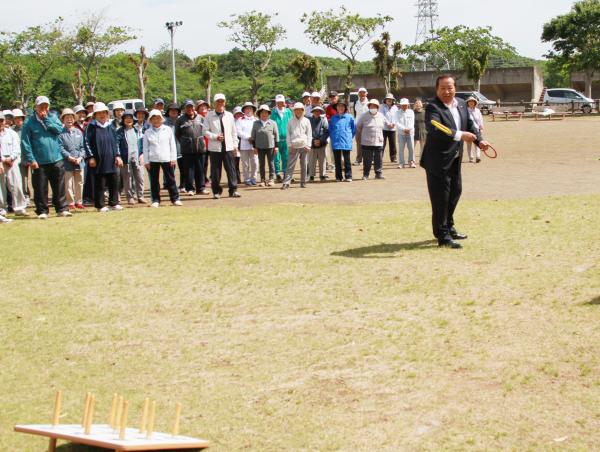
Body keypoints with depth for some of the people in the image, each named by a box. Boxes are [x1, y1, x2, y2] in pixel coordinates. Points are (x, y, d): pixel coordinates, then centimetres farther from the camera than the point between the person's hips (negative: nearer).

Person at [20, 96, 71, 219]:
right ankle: (42, 211, 11)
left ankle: (62, 208, 13)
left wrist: (46, 119, -9)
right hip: (39, 162, -2)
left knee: (59, 186, 6)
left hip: (56, 160, 2)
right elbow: (25, 143, -5)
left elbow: (59, 129, -8)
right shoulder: (29, 123, -2)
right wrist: (30, 159, -12)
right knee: (40, 188, 2)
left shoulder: (53, 118, 9)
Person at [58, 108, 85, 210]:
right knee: (68, 184, -1)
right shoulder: (61, 133, -3)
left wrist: (80, 157, -8)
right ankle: (70, 202, 7)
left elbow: (83, 147, 7)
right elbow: (60, 148, -10)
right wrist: (70, 157, -18)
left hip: (79, 162, 4)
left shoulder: (78, 132, 10)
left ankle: (78, 201, 20)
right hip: (67, 163, -4)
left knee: (79, 183, 10)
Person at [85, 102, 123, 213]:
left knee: (114, 183, 8)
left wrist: (117, 155, 8)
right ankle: (100, 205, 5)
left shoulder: (110, 126, 13)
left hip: (111, 160, 5)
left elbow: (116, 142, 17)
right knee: (100, 184, -2)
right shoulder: (91, 127, -2)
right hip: (99, 161, -5)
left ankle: (113, 203, 18)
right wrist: (90, 157, -12)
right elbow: (87, 142, -5)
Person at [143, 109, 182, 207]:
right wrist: (146, 161, 0)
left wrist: (173, 158, 0)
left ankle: (175, 198, 9)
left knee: (171, 180, 3)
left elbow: (172, 145, 6)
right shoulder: (147, 132, 5)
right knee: (154, 181, 4)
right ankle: (155, 200, 11)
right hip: (153, 160, 0)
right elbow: (145, 148, 6)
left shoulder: (167, 130, 5)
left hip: (166, 159, 0)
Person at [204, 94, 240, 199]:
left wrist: (235, 145, 9)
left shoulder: (229, 115, 9)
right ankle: (216, 191, 11)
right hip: (215, 148, -2)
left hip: (228, 147, 2)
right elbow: (206, 131, 0)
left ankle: (233, 190, 3)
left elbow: (234, 131, 13)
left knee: (231, 169, -1)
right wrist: (215, 137, -15)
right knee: (215, 170, 2)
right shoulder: (209, 116, 1)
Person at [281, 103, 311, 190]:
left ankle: (303, 182, 13)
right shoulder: (291, 121, 6)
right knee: (290, 165, -7)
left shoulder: (306, 121, 7)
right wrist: (289, 145, -2)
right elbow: (288, 134, 8)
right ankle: (286, 183, -11)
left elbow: (309, 134, 8)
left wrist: (308, 145, -1)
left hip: (304, 146, 1)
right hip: (294, 146, -1)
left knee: (304, 165, 5)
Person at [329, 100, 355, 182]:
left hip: (346, 142, -2)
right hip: (336, 143, 2)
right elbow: (330, 129, 16)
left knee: (347, 160, 1)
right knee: (337, 161, 7)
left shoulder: (349, 117, 0)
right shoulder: (333, 118, 6)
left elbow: (354, 128, 9)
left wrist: (350, 137, 8)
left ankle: (348, 176, 6)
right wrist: (332, 137, 8)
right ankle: (338, 177, 13)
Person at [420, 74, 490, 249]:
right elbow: (433, 129, -36)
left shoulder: (461, 104, 6)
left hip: (455, 159, 9)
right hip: (438, 161, -9)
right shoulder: (433, 107, -20)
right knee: (440, 198, -3)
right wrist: (460, 135, -43)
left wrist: (479, 140, 0)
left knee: (455, 192, 21)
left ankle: (448, 227, 39)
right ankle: (443, 236, 6)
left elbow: (469, 124, 17)